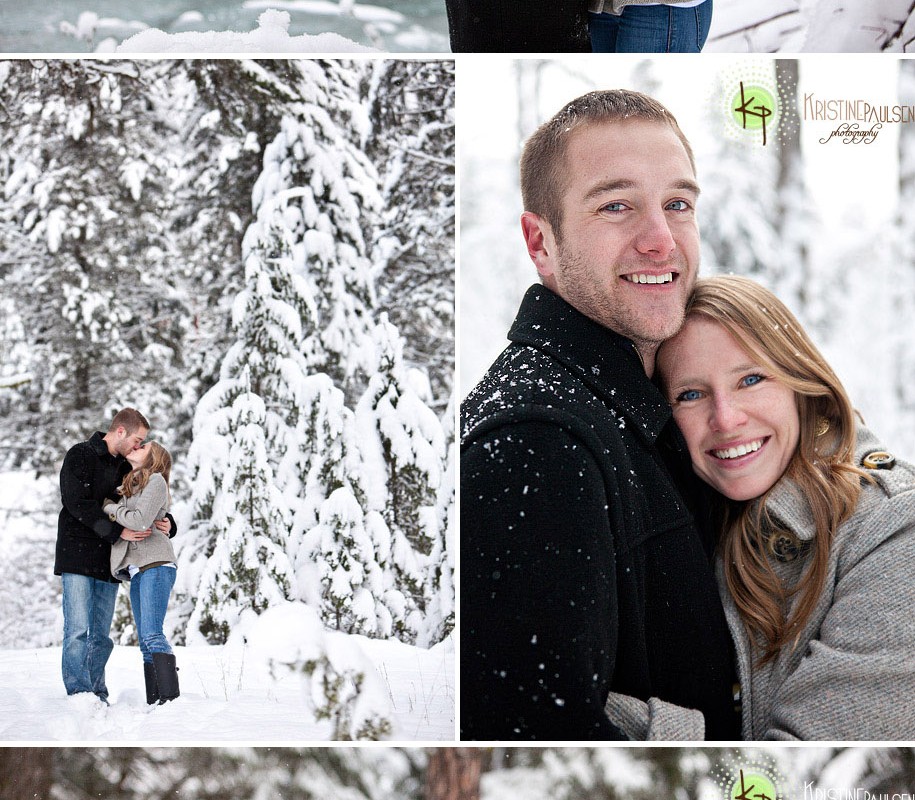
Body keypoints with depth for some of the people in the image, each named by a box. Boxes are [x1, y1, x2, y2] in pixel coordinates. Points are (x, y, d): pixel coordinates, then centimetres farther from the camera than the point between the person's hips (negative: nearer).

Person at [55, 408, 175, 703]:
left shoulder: (126, 468, 17)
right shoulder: (80, 456, -3)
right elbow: (77, 503, -15)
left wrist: (167, 525, -4)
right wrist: (118, 531, -21)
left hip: (108, 563, 6)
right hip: (77, 556, -6)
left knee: (101, 636, 6)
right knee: (78, 631, -10)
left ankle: (97, 697, 11)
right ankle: (79, 693, -10)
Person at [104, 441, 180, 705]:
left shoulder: (156, 480, 0)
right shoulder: (126, 487, 24)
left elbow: (141, 520, -12)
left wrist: (110, 507, 0)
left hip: (156, 565, -8)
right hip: (137, 570, 8)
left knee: (151, 634, -19)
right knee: (145, 642, 3)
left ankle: (171, 697, -23)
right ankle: (154, 703, 2)